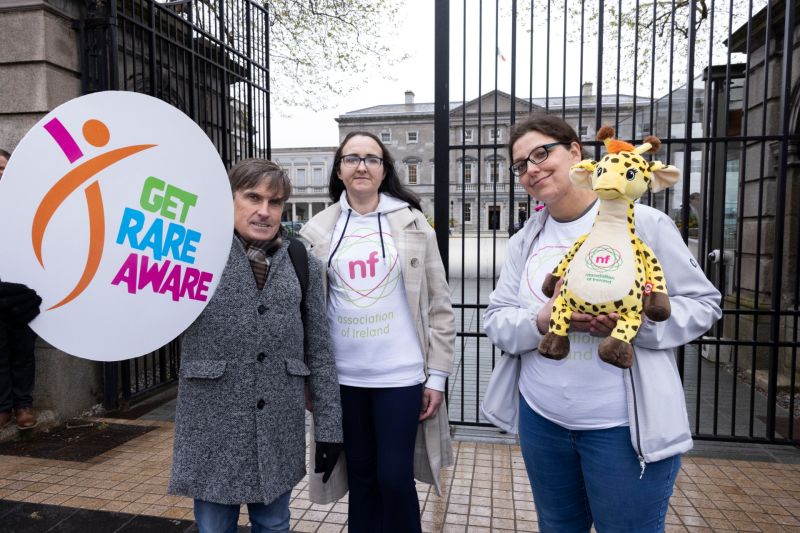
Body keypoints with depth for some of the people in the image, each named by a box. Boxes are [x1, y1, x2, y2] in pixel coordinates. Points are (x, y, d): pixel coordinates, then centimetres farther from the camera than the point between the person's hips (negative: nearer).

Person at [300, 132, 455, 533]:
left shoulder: (412, 223, -1)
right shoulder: (318, 231, 3)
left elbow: (439, 304, -1)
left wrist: (437, 374, -4)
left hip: (401, 374, -2)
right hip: (344, 376, 2)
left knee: (394, 478, 3)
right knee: (360, 477, 16)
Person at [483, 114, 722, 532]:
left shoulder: (643, 223, -9)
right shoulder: (524, 241, 4)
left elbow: (703, 303, -4)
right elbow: (496, 321, 1)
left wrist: (637, 321, -23)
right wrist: (542, 322, -20)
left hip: (625, 426, -4)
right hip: (541, 419, 5)